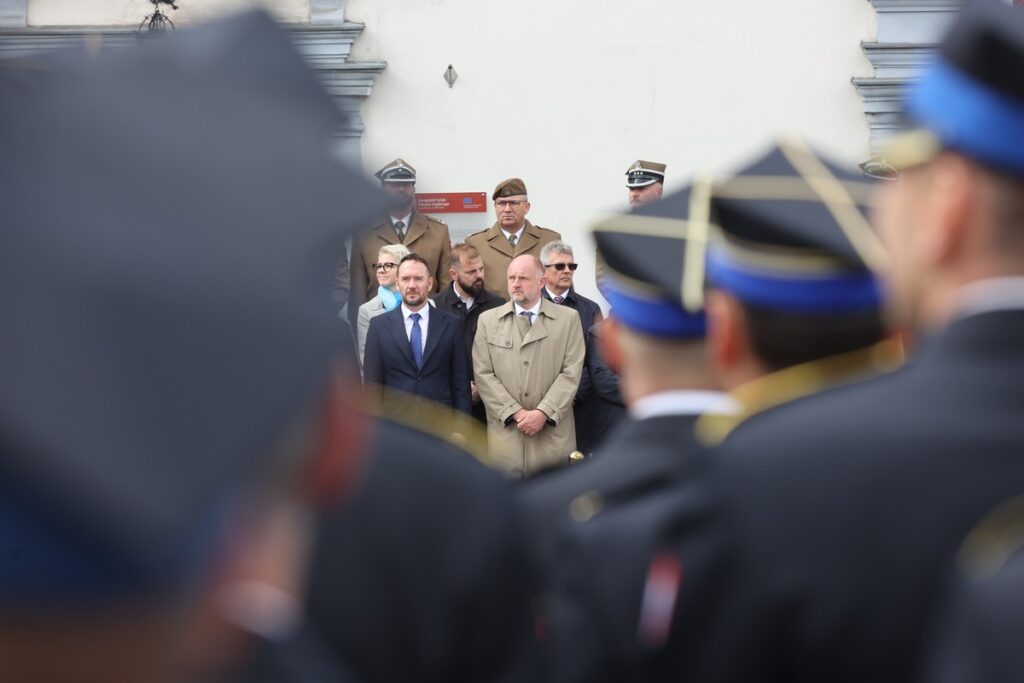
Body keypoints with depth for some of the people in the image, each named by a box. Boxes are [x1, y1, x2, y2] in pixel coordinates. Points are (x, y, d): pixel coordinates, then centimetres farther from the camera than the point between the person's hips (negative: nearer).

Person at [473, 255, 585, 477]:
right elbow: (483, 374, 1)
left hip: (553, 433, 0)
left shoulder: (568, 319, 6)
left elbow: (571, 372, -1)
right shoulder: (488, 320, 8)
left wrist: (544, 412, -12)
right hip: (505, 432, 1)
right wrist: (515, 413, -9)